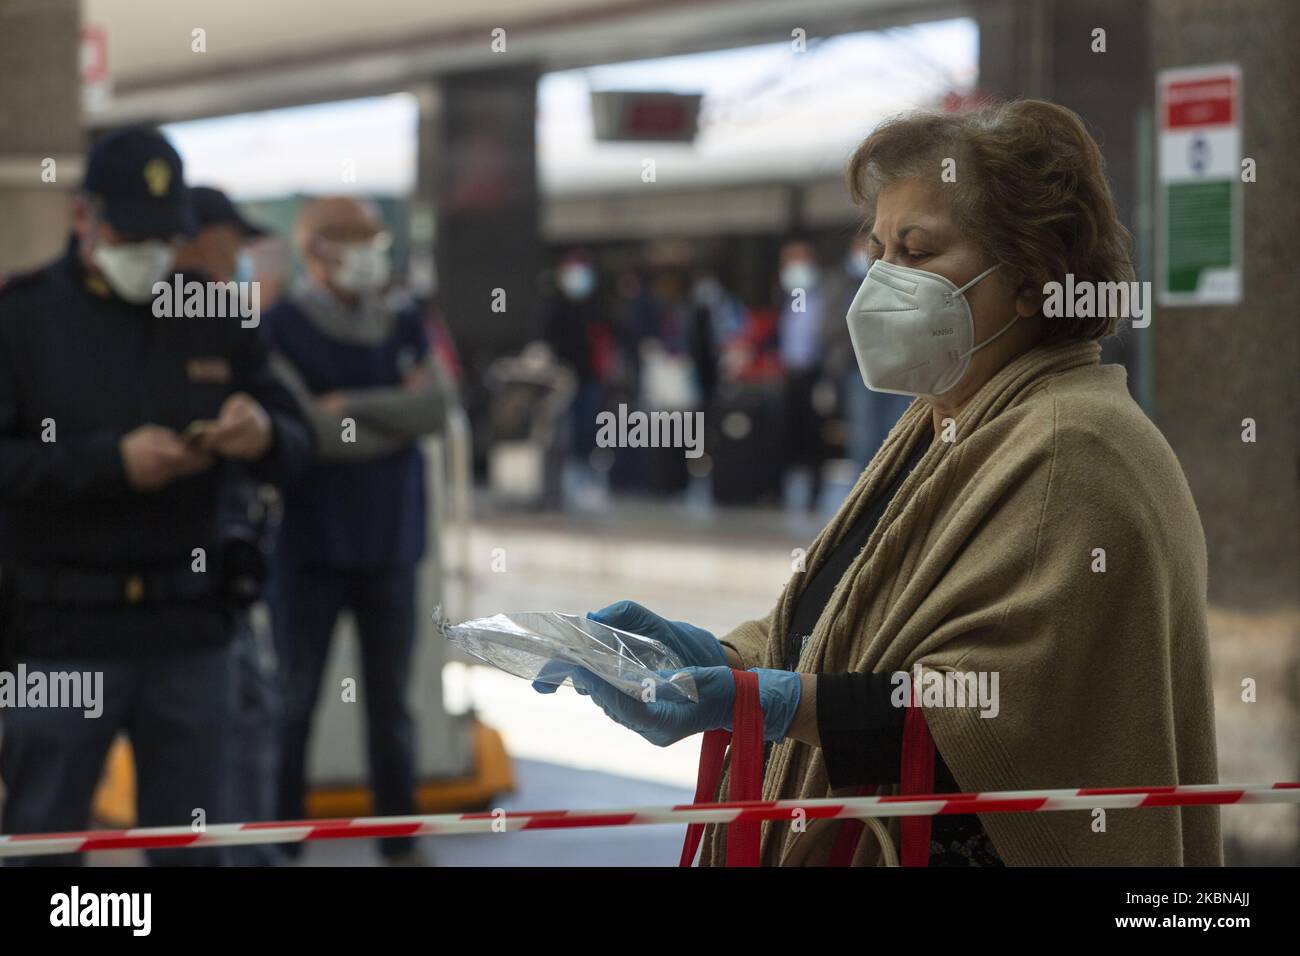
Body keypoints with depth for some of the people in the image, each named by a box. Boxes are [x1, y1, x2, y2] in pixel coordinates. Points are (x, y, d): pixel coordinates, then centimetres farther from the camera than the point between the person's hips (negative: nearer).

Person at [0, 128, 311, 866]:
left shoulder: (214, 320, 10)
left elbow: (298, 445, 10)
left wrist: (265, 437, -14)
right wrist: (112, 461, -22)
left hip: (190, 633, 3)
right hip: (60, 636, -3)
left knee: (192, 844, 10)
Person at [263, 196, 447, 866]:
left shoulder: (403, 329, 8)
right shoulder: (281, 330, -6)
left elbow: (433, 408, -8)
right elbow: (308, 431, -17)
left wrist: (352, 404, -15)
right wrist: (400, 419, -8)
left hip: (389, 541, 4)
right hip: (309, 542, -4)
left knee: (391, 701, 9)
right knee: (294, 700, 2)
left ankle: (400, 843, 17)